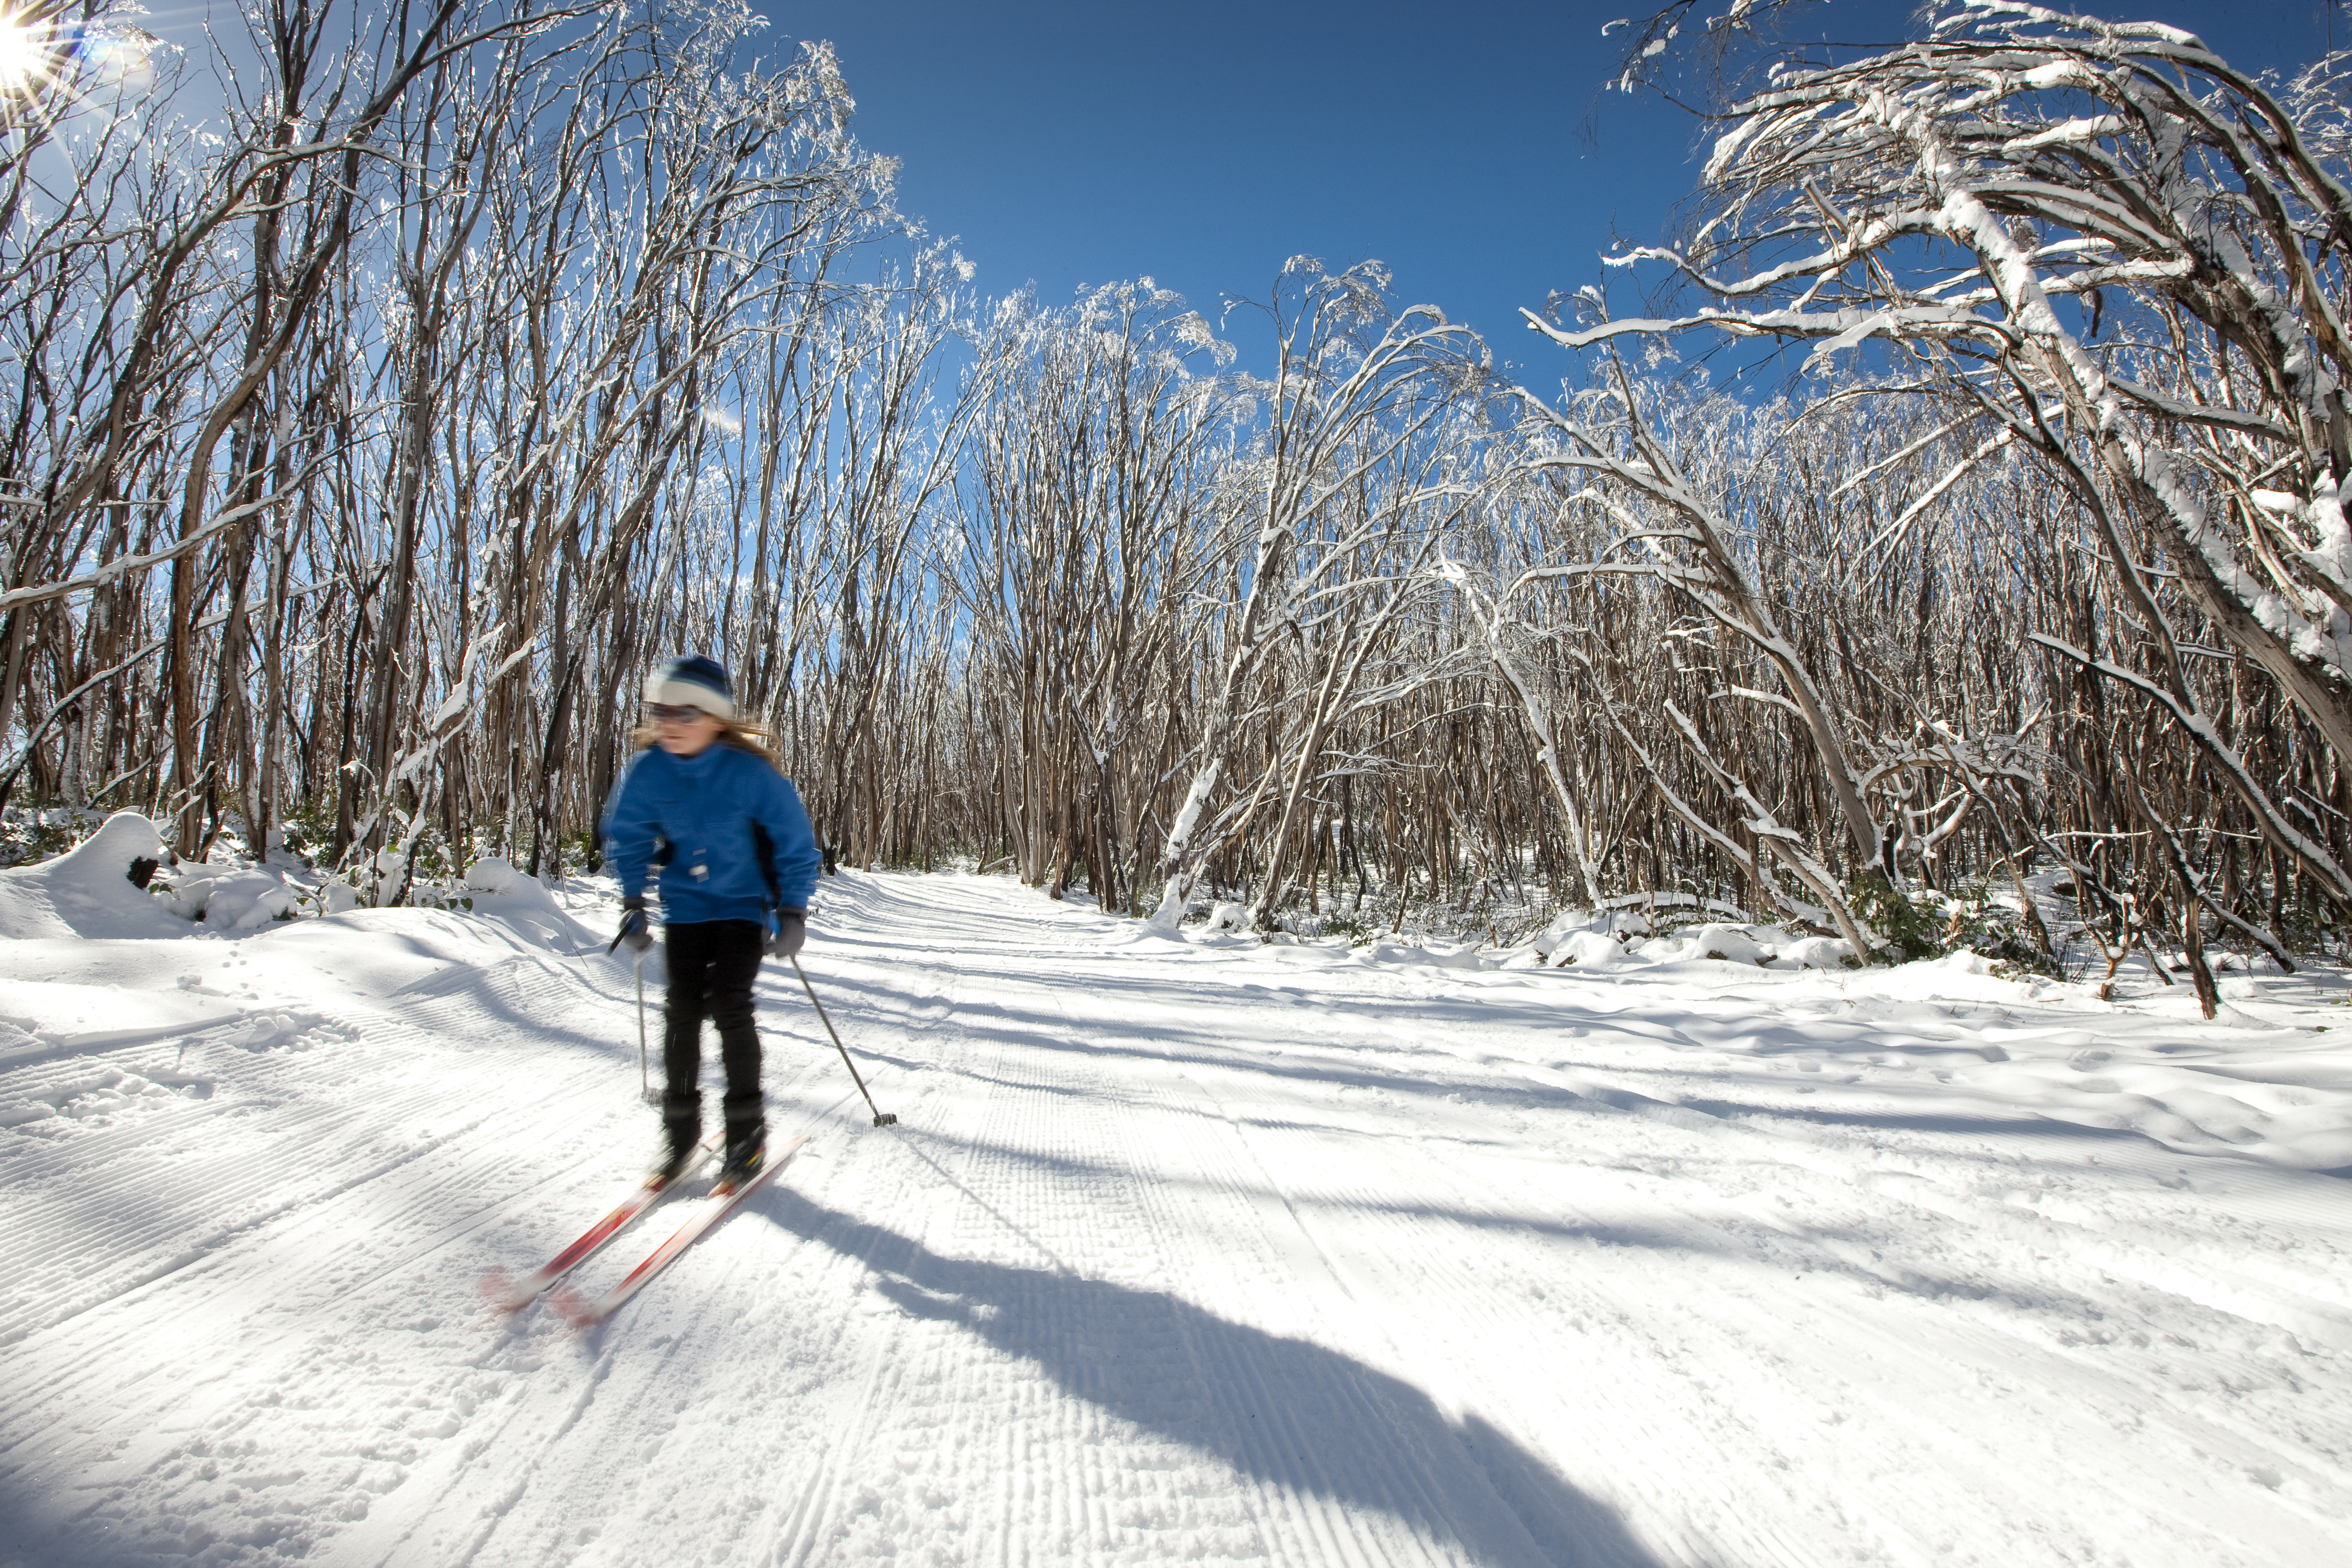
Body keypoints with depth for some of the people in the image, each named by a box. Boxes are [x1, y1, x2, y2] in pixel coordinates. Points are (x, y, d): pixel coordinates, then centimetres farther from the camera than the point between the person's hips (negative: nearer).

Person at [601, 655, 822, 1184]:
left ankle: (747, 1129, 1)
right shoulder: (648, 770, -11)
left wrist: (793, 911, -12)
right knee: (682, 1009, -1)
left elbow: (795, 843, -11)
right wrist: (633, 904, 3)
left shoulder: (750, 773, -22)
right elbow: (627, 837, 7)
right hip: (685, 907, 4)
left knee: (729, 1006, -13)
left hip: (743, 905, -3)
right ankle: (680, 1125, 15)